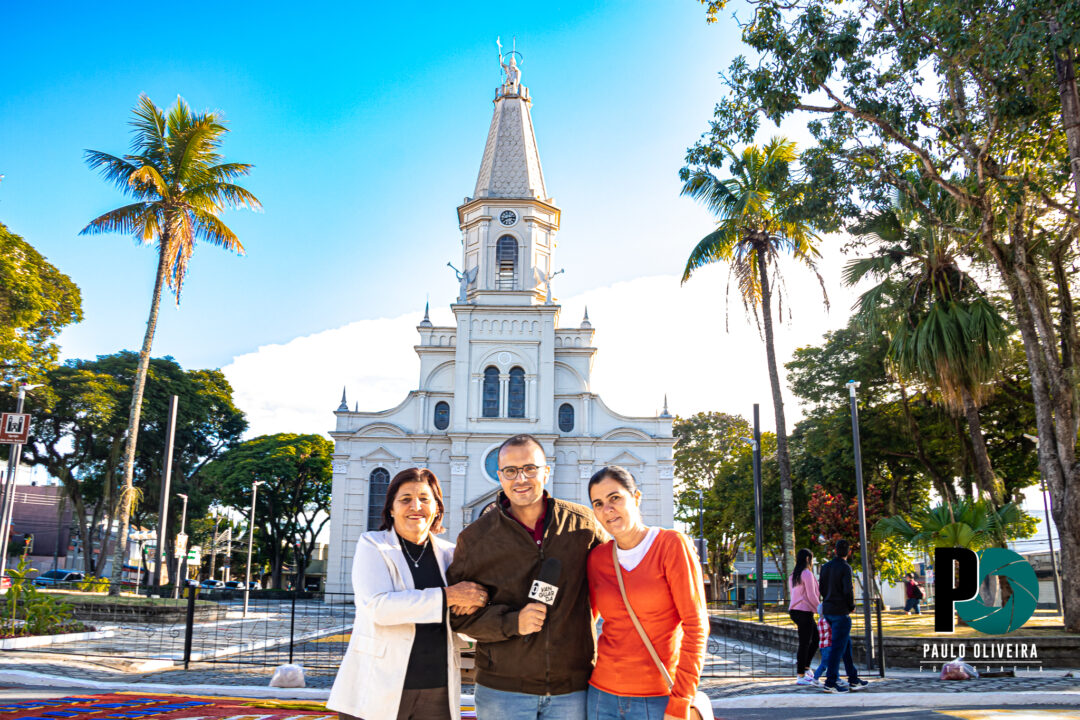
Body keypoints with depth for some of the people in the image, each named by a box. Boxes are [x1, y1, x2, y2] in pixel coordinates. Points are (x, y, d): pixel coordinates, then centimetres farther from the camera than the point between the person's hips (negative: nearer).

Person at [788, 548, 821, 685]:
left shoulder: (793, 575, 15)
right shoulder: (807, 574, -12)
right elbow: (811, 595, -15)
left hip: (794, 611, 9)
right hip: (804, 611, -9)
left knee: (816, 638, 18)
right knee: (804, 644, -4)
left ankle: (805, 668, 15)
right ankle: (801, 676, 0)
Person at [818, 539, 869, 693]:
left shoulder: (825, 566, 9)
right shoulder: (845, 567, -12)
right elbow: (847, 591, -19)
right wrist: (852, 606, -3)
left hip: (827, 610, 8)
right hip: (841, 611, -8)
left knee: (846, 644, 16)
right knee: (838, 647, -4)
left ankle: (854, 680, 22)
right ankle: (830, 683, -4)